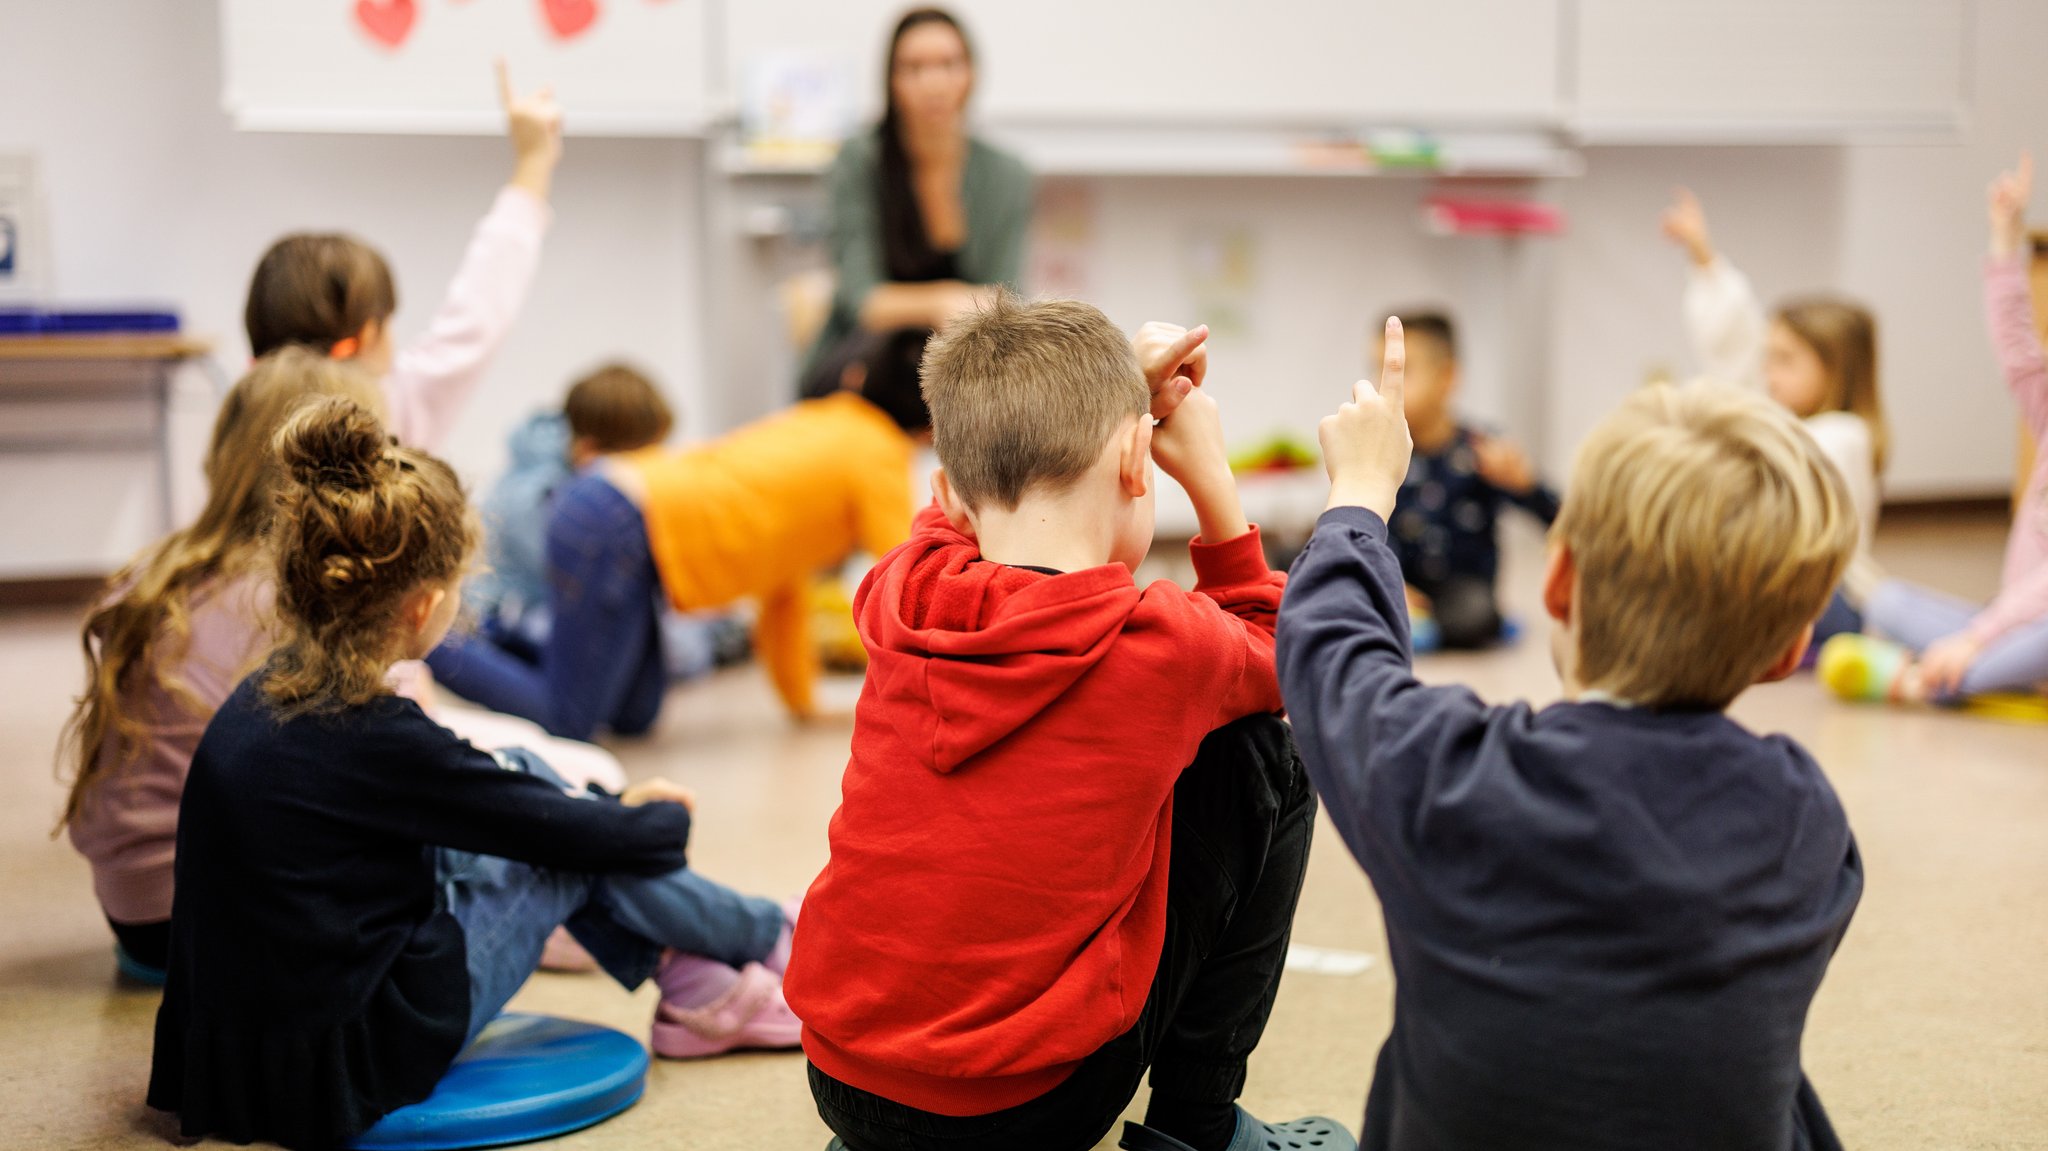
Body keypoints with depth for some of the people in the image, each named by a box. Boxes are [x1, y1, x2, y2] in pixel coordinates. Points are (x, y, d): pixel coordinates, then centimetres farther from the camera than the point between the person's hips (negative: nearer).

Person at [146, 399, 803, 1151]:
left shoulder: (263, 698, 1)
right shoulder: (376, 742, -24)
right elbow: (585, 836, -12)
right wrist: (667, 817, 10)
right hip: (345, 1066, -8)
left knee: (529, 776, 14)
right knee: (584, 849, 2)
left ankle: (697, 988, 21)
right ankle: (768, 942, 26)